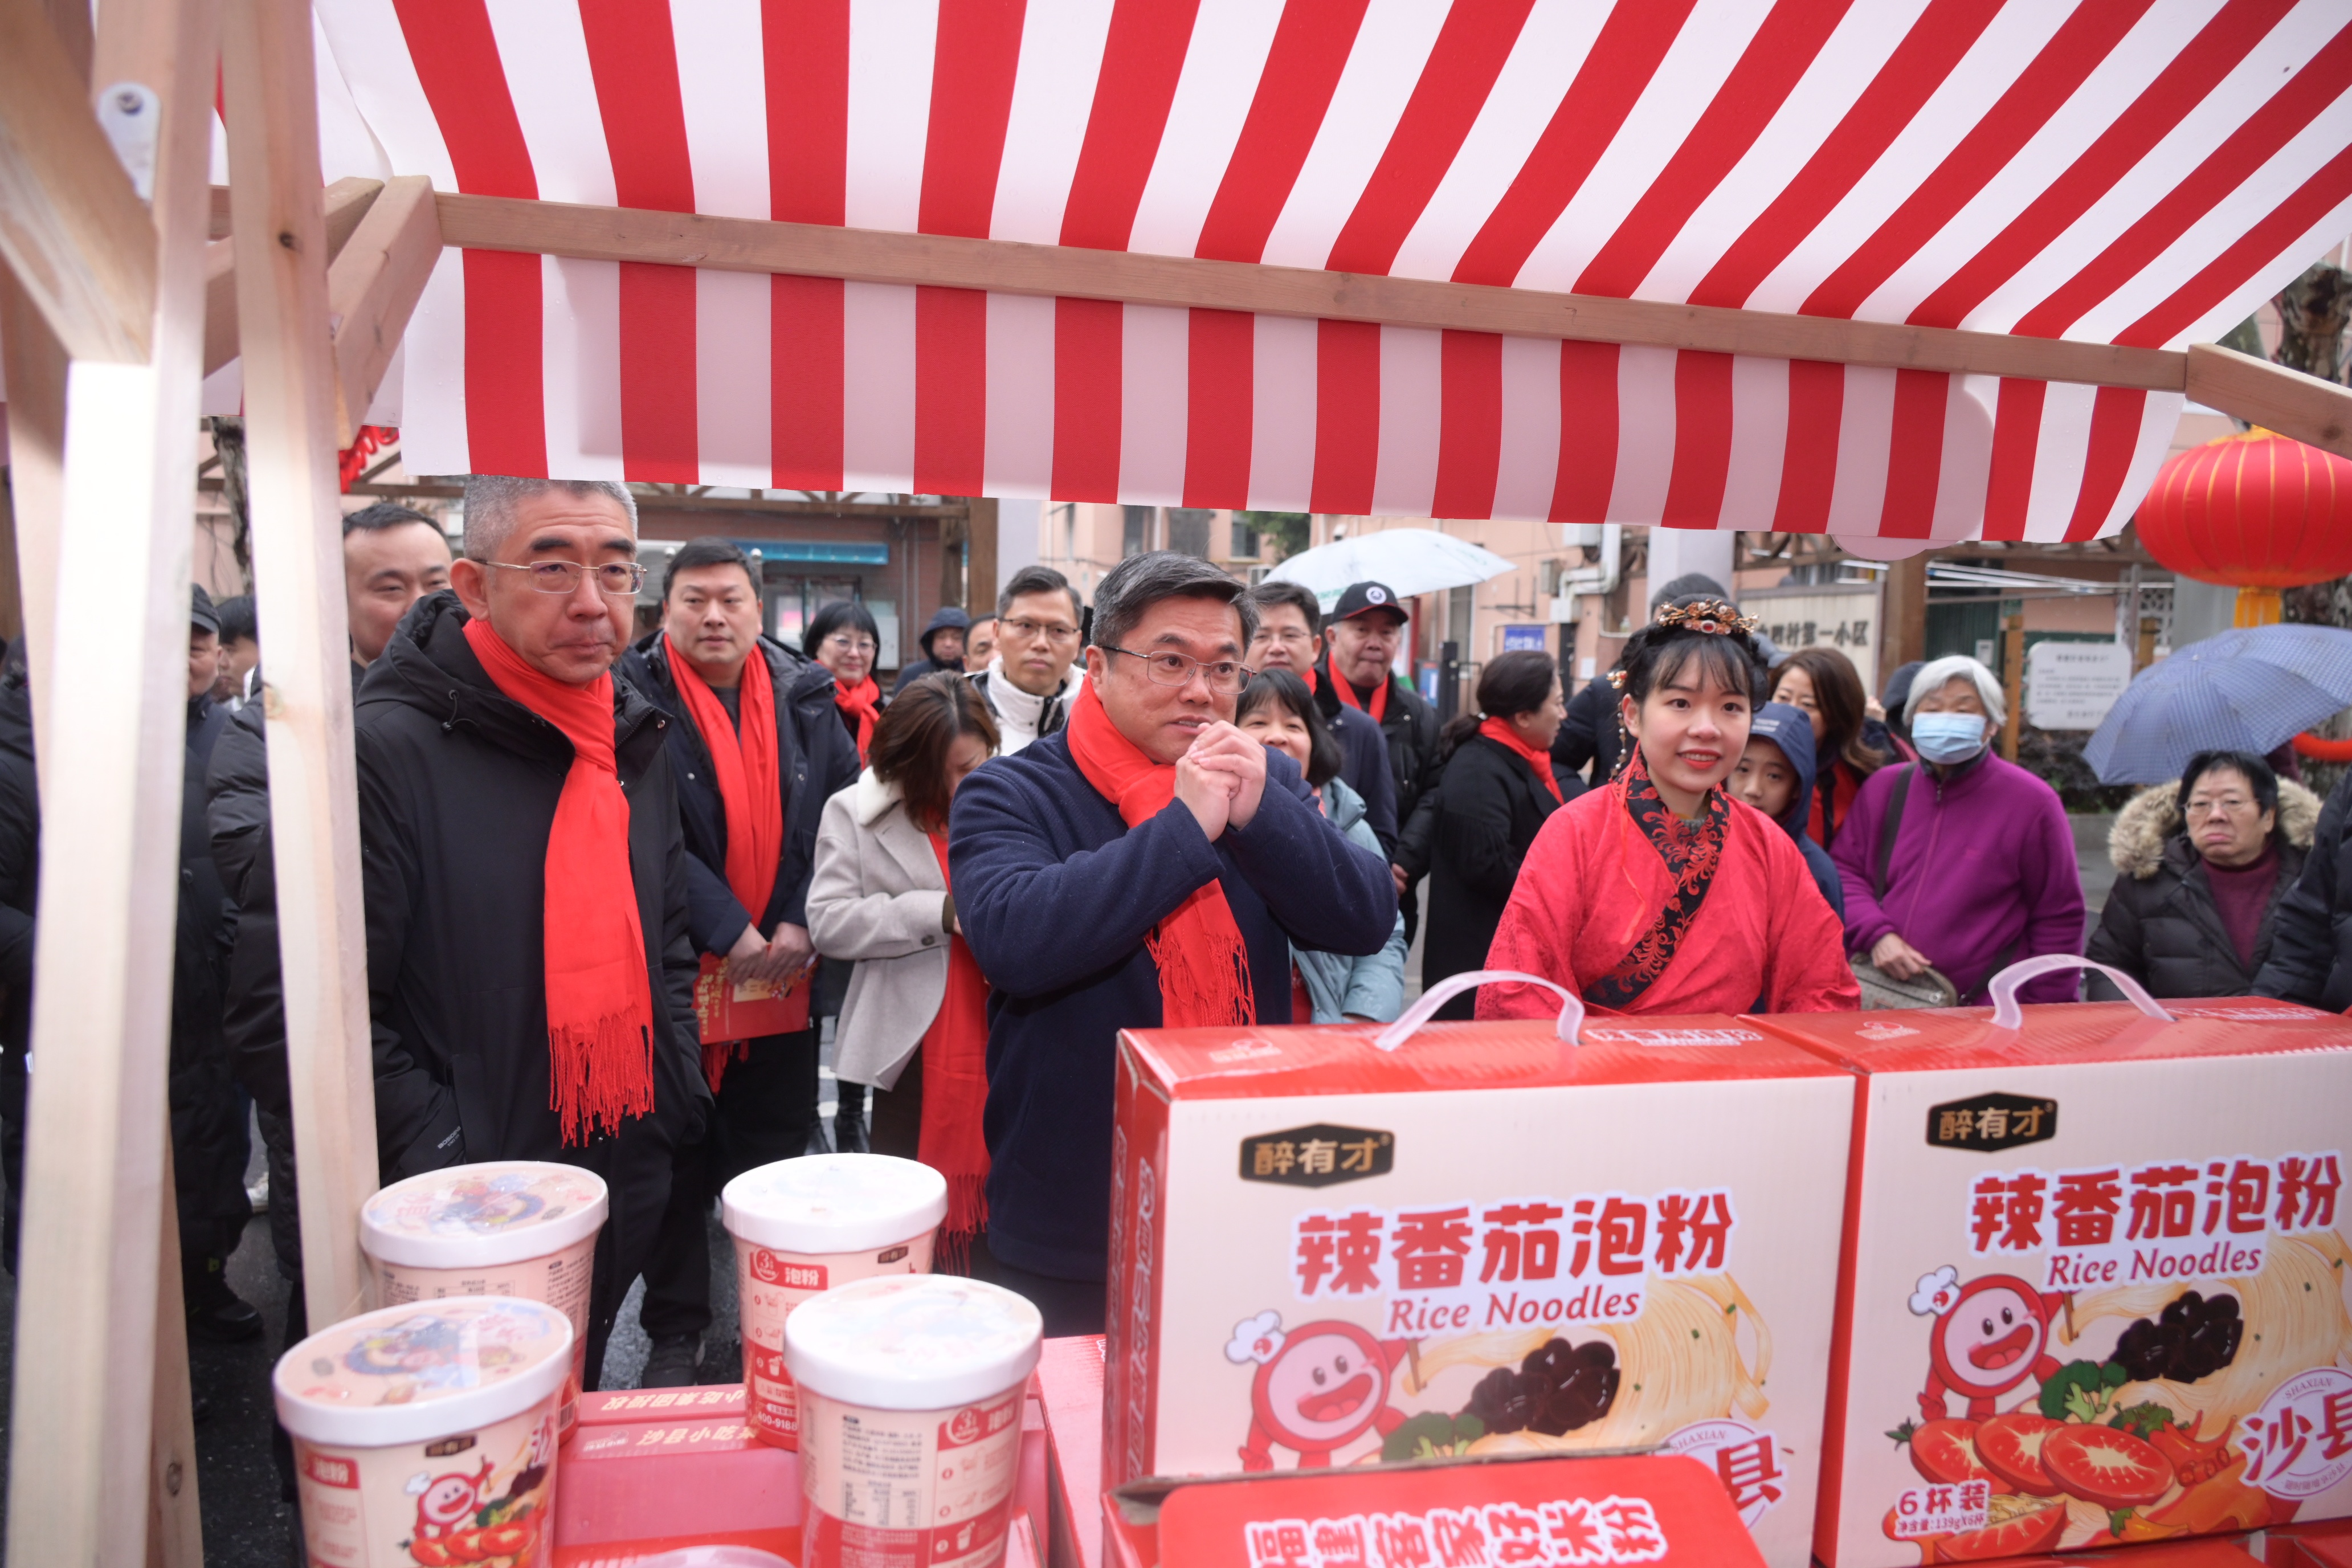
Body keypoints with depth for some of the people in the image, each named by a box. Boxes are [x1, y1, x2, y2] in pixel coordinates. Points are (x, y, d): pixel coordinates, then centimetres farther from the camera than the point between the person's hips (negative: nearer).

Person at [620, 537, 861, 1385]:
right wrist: (728, 932, -18)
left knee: (778, 1151, 13)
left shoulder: (807, 697, 5)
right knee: (677, 1161, 8)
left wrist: (802, 924, -8)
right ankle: (675, 1331, 25)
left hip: (788, 966, 3)